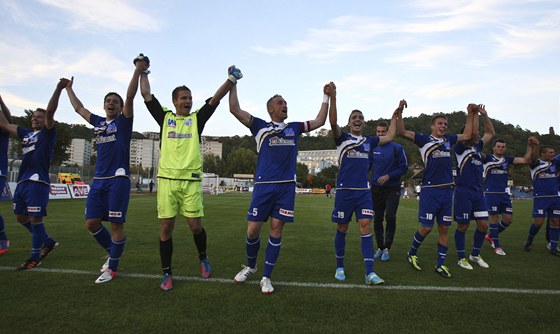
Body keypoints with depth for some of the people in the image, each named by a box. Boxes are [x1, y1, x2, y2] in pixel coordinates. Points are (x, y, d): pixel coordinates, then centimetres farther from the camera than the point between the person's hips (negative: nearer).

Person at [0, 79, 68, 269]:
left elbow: (50, 112, -13)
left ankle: (35, 257, 5)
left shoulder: (48, 133, 1)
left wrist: (59, 89, -25)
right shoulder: (26, 134, 19)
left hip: (38, 182, -8)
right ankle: (48, 242, 29)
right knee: (21, 218, 14)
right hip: (22, 182, 8)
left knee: (36, 218, -5)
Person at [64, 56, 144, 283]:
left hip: (118, 179, -6)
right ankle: (112, 253, 28)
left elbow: (130, 97, -11)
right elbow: (78, 107, 33)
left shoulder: (124, 121, 2)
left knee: (116, 224, -2)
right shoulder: (98, 122, 17)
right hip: (99, 180, 6)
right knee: (91, 222, 5)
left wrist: (137, 71, -19)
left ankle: (112, 268, 10)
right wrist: (68, 89, 43)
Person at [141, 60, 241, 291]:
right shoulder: (164, 117, 13)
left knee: (195, 226, -1)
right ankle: (167, 274, 16)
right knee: (166, 227, 3)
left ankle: (203, 258, 29)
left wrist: (231, 79, -3)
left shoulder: (197, 119, 11)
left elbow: (215, 99, 4)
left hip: (191, 180, -1)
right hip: (166, 179, 1)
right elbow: (146, 95, 15)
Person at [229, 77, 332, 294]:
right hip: (264, 185, -2)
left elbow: (320, 121, 21)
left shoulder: (294, 128, 15)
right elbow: (235, 109, -1)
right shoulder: (260, 126, 6)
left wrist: (327, 97, 17)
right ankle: (250, 266, 28)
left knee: (276, 230, 2)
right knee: (253, 230, 0)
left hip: (287, 186, 2)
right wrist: (233, 83, -2)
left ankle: (266, 277, 15)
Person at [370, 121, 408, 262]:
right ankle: (380, 248, 23)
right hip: (376, 188, 3)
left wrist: (388, 176, -14)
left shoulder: (397, 148, -6)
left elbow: (404, 168, -5)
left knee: (390, 217, -12)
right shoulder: (372, 148, 4)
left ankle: (387, 248, 5)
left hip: (392, 188, -3)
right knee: (377, 220, 8)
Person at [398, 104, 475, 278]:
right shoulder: (424, 139, -1)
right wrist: (399, 113, -20)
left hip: (447, 190, 6)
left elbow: (467, 135, 30)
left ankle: (441, 264, 18)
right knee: (426, 227, -4)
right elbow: (402, 132, -11)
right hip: (430, 190, -5)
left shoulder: (448, 139, 15)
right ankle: (412, 253, 21)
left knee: (444, 228, 8)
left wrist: (470, 115, 26)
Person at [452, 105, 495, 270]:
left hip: (478, 192, 7)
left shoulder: (477, 147, 14)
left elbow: (491, 132, 21)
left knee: (483, 225, 7)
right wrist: (474, 112, -8)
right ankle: (461, 258, 16)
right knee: (462, 226, 2)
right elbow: (472, 131, -19)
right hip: (463, 191, -7)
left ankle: (475, 255, 26)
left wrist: (484, 114, 13)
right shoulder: (460, 148, -7)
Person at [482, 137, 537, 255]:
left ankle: (491, 236, 28)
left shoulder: (508, 159, 10)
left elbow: (525, 160, 6)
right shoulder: (487, 158, -4)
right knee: (494, 219, 0)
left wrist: (530, 146, -1)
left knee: (508, 219, 5)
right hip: (491, 193, -5)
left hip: (504, 194, 5)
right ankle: (497, 246, 12)